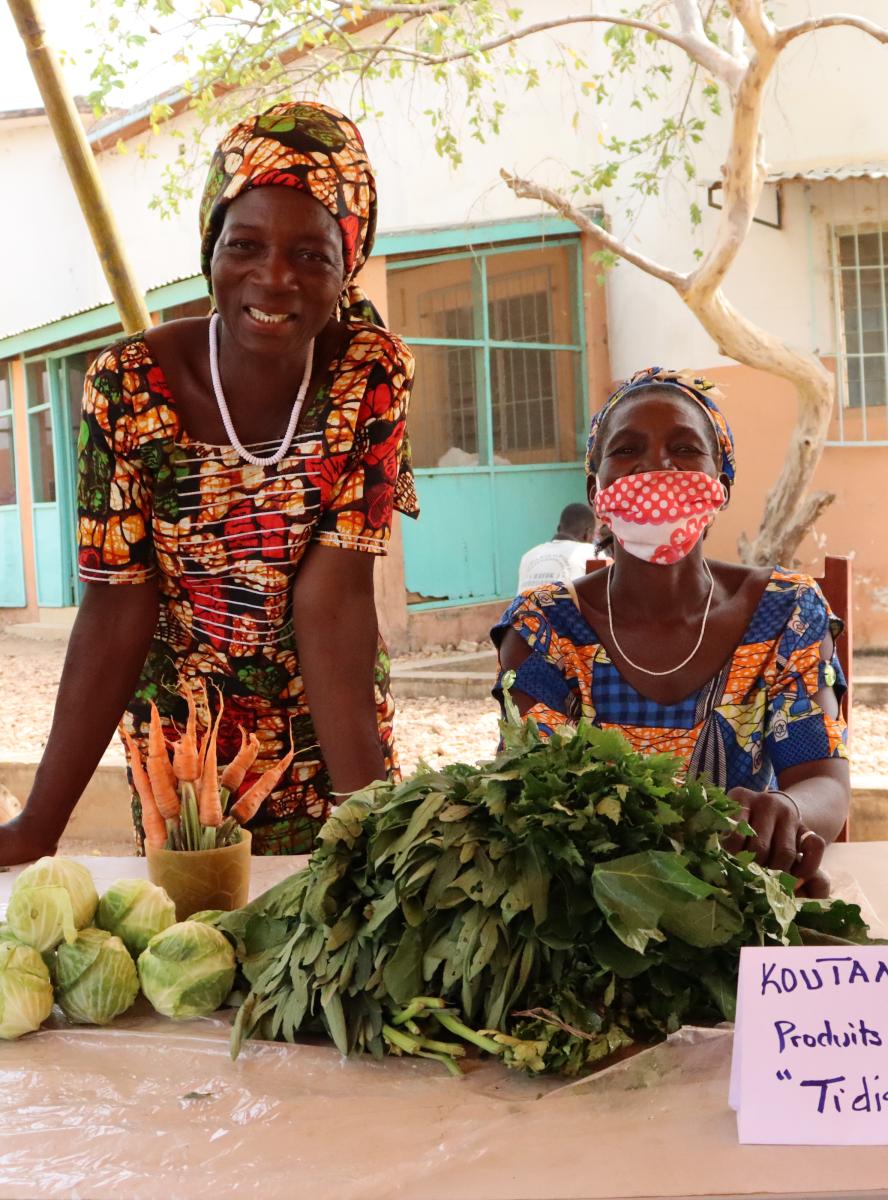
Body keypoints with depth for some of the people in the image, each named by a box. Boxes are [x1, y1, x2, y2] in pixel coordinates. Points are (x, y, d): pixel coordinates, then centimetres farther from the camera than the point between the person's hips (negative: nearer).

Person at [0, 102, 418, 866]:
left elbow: (333, 593, -19)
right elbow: (117, 611, -16)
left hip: (332, 719, 0)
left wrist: (373, 810, -27)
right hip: (180, 729, 0)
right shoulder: (128, 387, -18)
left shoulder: (373, 377, -16)